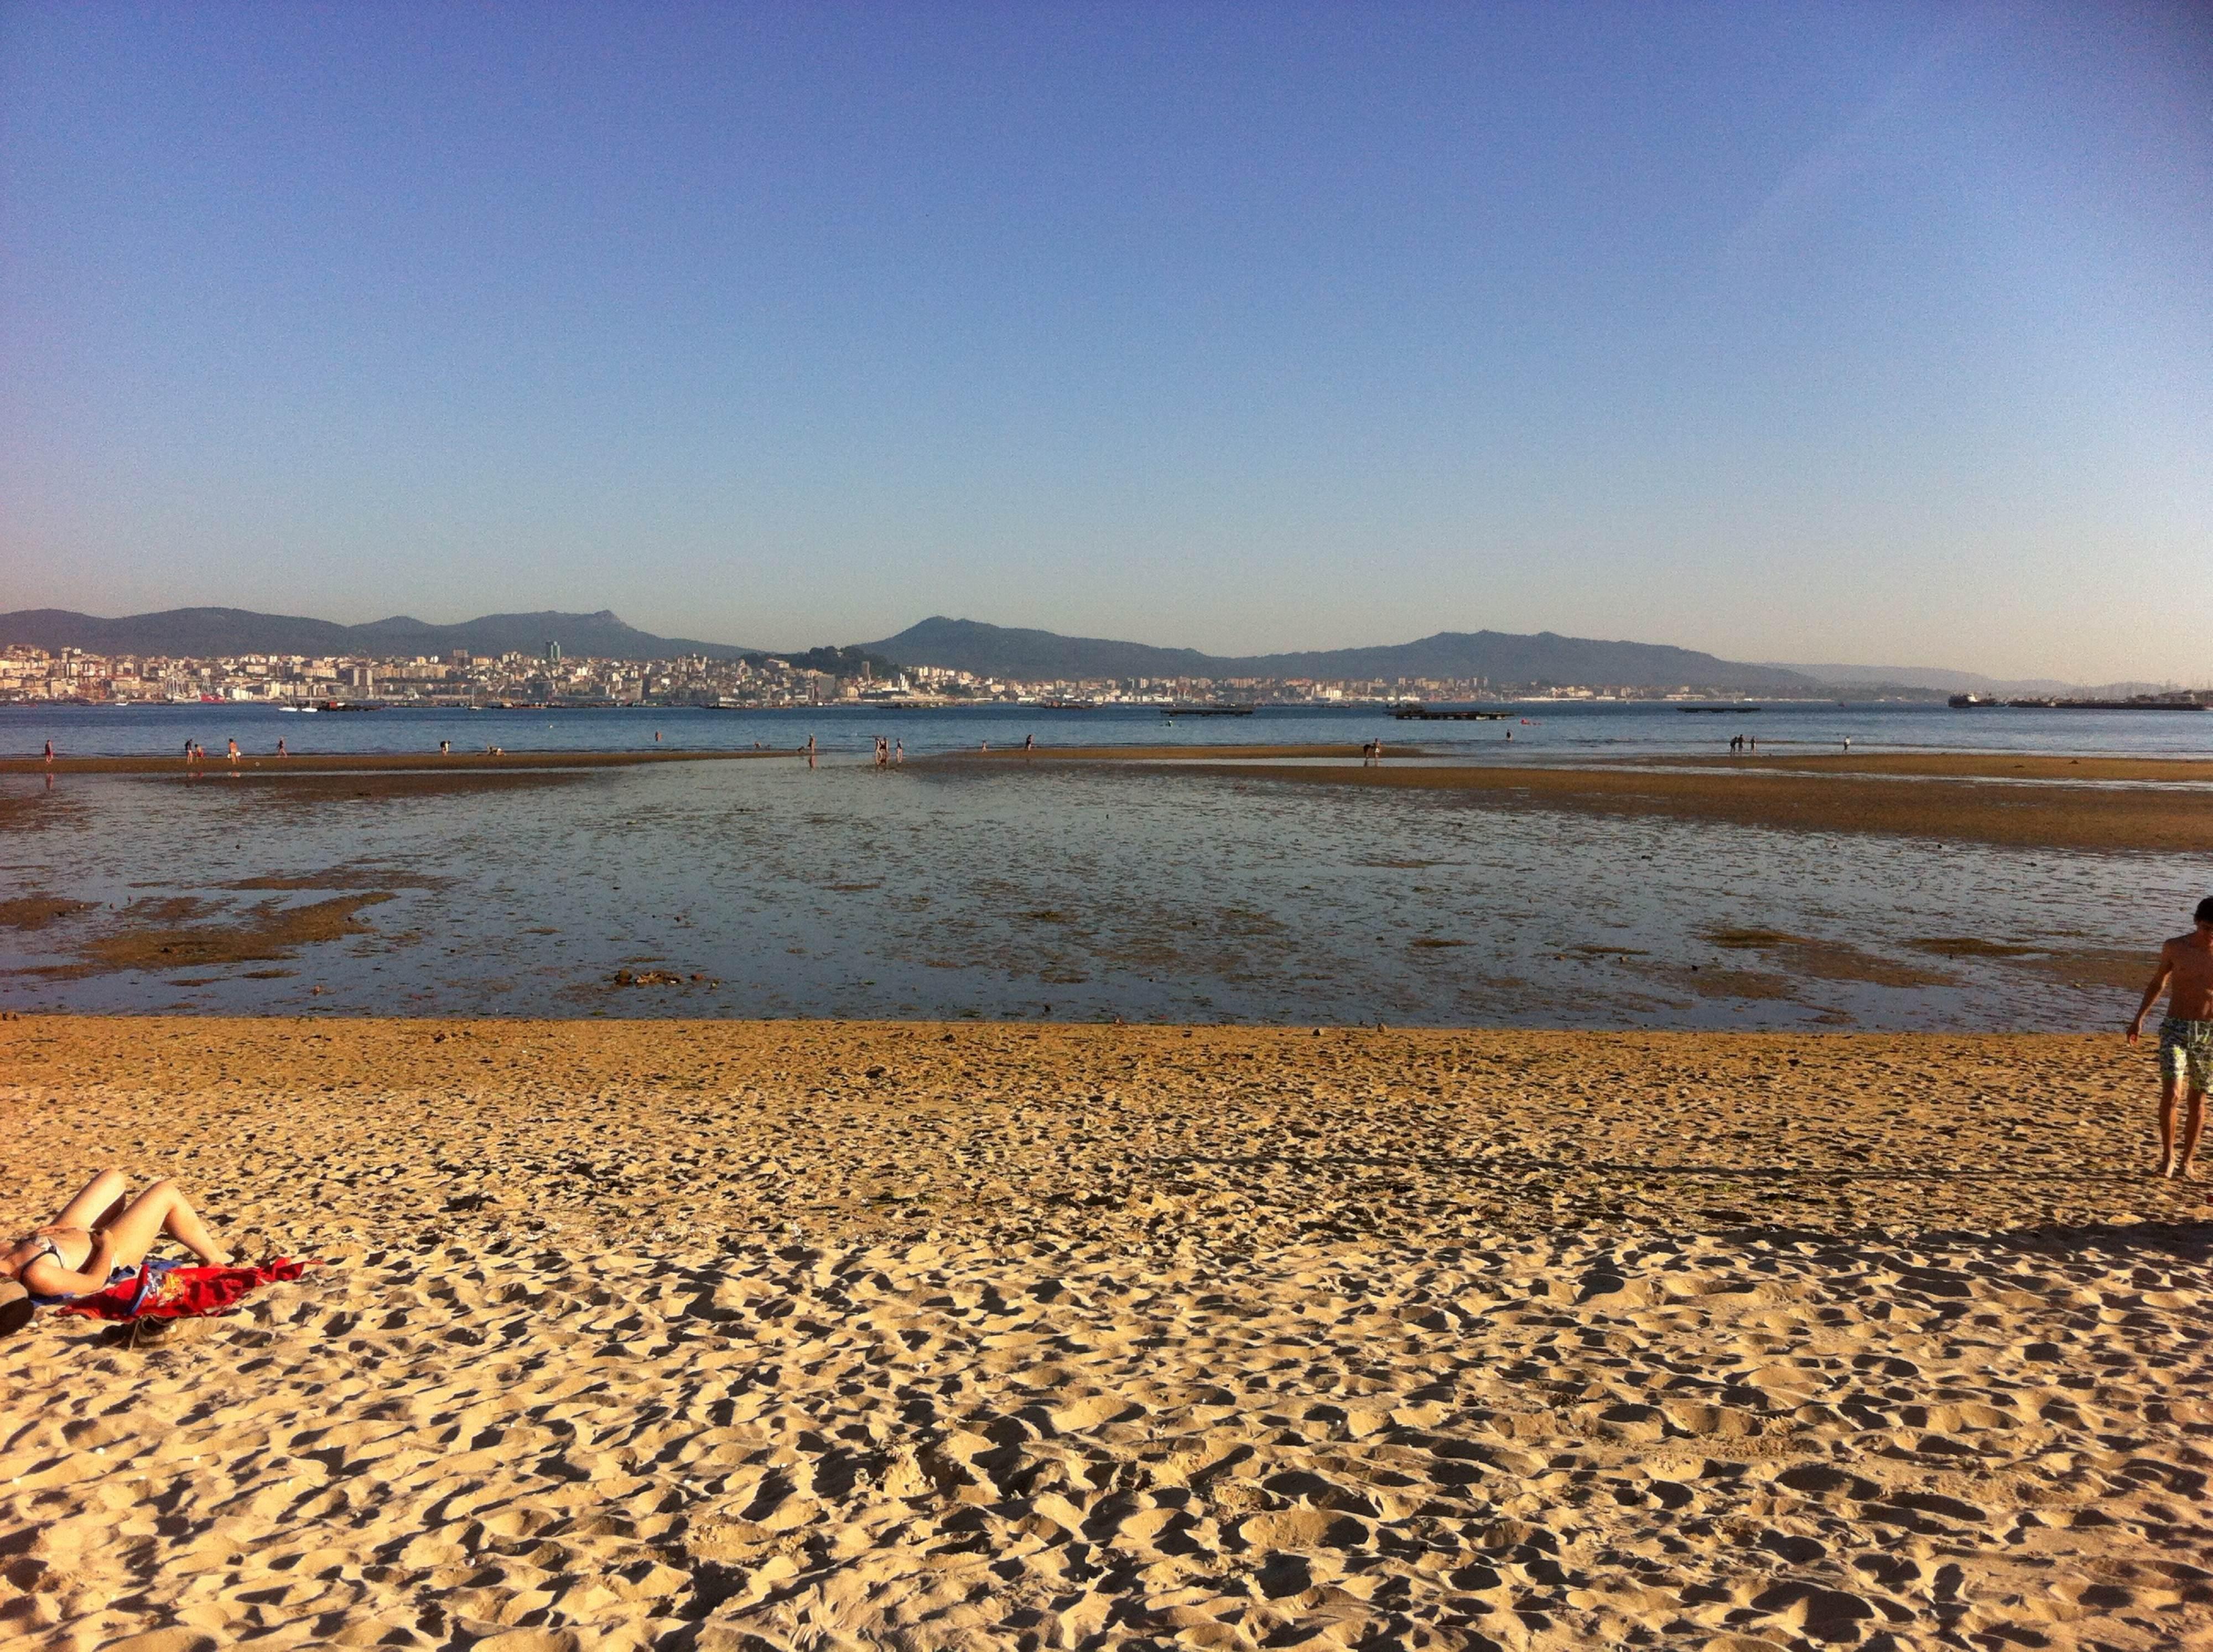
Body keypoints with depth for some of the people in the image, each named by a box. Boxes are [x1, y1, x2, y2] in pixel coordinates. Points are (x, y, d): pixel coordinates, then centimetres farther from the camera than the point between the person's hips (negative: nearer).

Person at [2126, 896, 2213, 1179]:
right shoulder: (2175, 948, -2)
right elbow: (2158, 983, 12)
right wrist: (2139, 1018, 6)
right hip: (2176, 1028, -1)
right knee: (2171, 1092, -14)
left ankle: (2187, 1161, 21)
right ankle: (2168, 1155, 1)